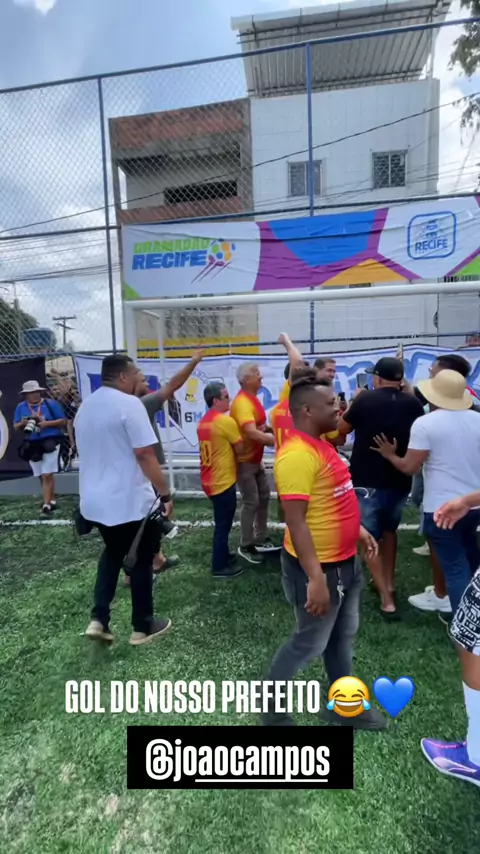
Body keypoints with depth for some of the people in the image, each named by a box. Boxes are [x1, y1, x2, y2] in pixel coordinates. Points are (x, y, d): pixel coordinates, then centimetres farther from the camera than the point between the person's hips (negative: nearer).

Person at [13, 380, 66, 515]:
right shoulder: (21, 407, 6)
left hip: (50, 442, -4)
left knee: (47, 475, -9)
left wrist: (47, 423, -17)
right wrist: (22, 423, -12)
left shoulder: (51, 404, -4)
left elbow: (62, 421, -3)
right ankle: (52, 501, 25)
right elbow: (15, 427, 10)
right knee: (41, 476, 11)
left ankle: (46, 505, -6)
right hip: (32, 445, 4)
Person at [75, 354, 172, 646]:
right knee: (141, 560, 11)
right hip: (131, 501, -7)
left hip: (95, 500, 8)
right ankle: (143, 627, 24)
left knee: (113, 553, 26)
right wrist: (166, 494, -16)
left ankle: (99, 620, 22)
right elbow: (145, 455, -22)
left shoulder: (85, 406, 9)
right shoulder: (129, 403, -17)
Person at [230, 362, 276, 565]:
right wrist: (276, 440, -33)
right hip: (244, 461, -10)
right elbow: (252, 433, -34)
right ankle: (246, 546, 10)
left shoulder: (253, 398, 9)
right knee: (251, 502, -4)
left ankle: (260, 540, 27)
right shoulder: (242, 402, -23)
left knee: (264, 497, 14)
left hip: (256, 459, 10)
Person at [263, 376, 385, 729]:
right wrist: (315, 578, -27)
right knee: (310, 643, 11)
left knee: (343, 637, 23)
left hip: (345, 561, 9)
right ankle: (271, 707, 35)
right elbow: (295, 521, -28)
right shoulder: (297, 454, -27)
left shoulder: (319, 445, 5)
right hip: (318, 567, -9)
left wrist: (356, 528, 16)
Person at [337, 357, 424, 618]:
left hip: (368, 481, -4)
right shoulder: (413, 404, -1)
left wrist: (354, 403, 14)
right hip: (400, 481, 5)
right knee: (389, 530, 26)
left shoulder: (366, 399, -11)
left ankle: (387, 600, 5)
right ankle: (389, 583, 36)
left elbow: (342, 429, 2)